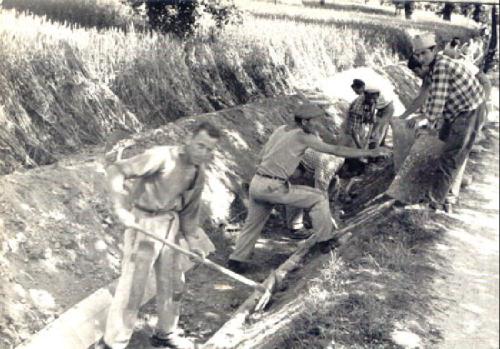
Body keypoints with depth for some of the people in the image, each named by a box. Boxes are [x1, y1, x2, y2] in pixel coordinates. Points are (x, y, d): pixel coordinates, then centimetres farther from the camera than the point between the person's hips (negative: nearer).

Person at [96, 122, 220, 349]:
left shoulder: (199, 174, 4)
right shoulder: (163, 157, -20)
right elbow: (116, 170, -24)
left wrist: (192, 239, 14)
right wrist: (120, 206, -33)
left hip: (171, 225, 8)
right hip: (144, 223, -7)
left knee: (173, 283, 17)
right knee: (132, 285, -5)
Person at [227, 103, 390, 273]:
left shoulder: (280, 129, 12)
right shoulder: (303, 136, -10)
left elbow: (263, 155, 20)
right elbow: (336, 150, -13)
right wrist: (370, 152, -11)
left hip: (257, 183, 8)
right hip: (273, 188, -8)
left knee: (253, 223, 25)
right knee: (318, 199, 2)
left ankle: (237, 260, 31)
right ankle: (326, 241, 10)